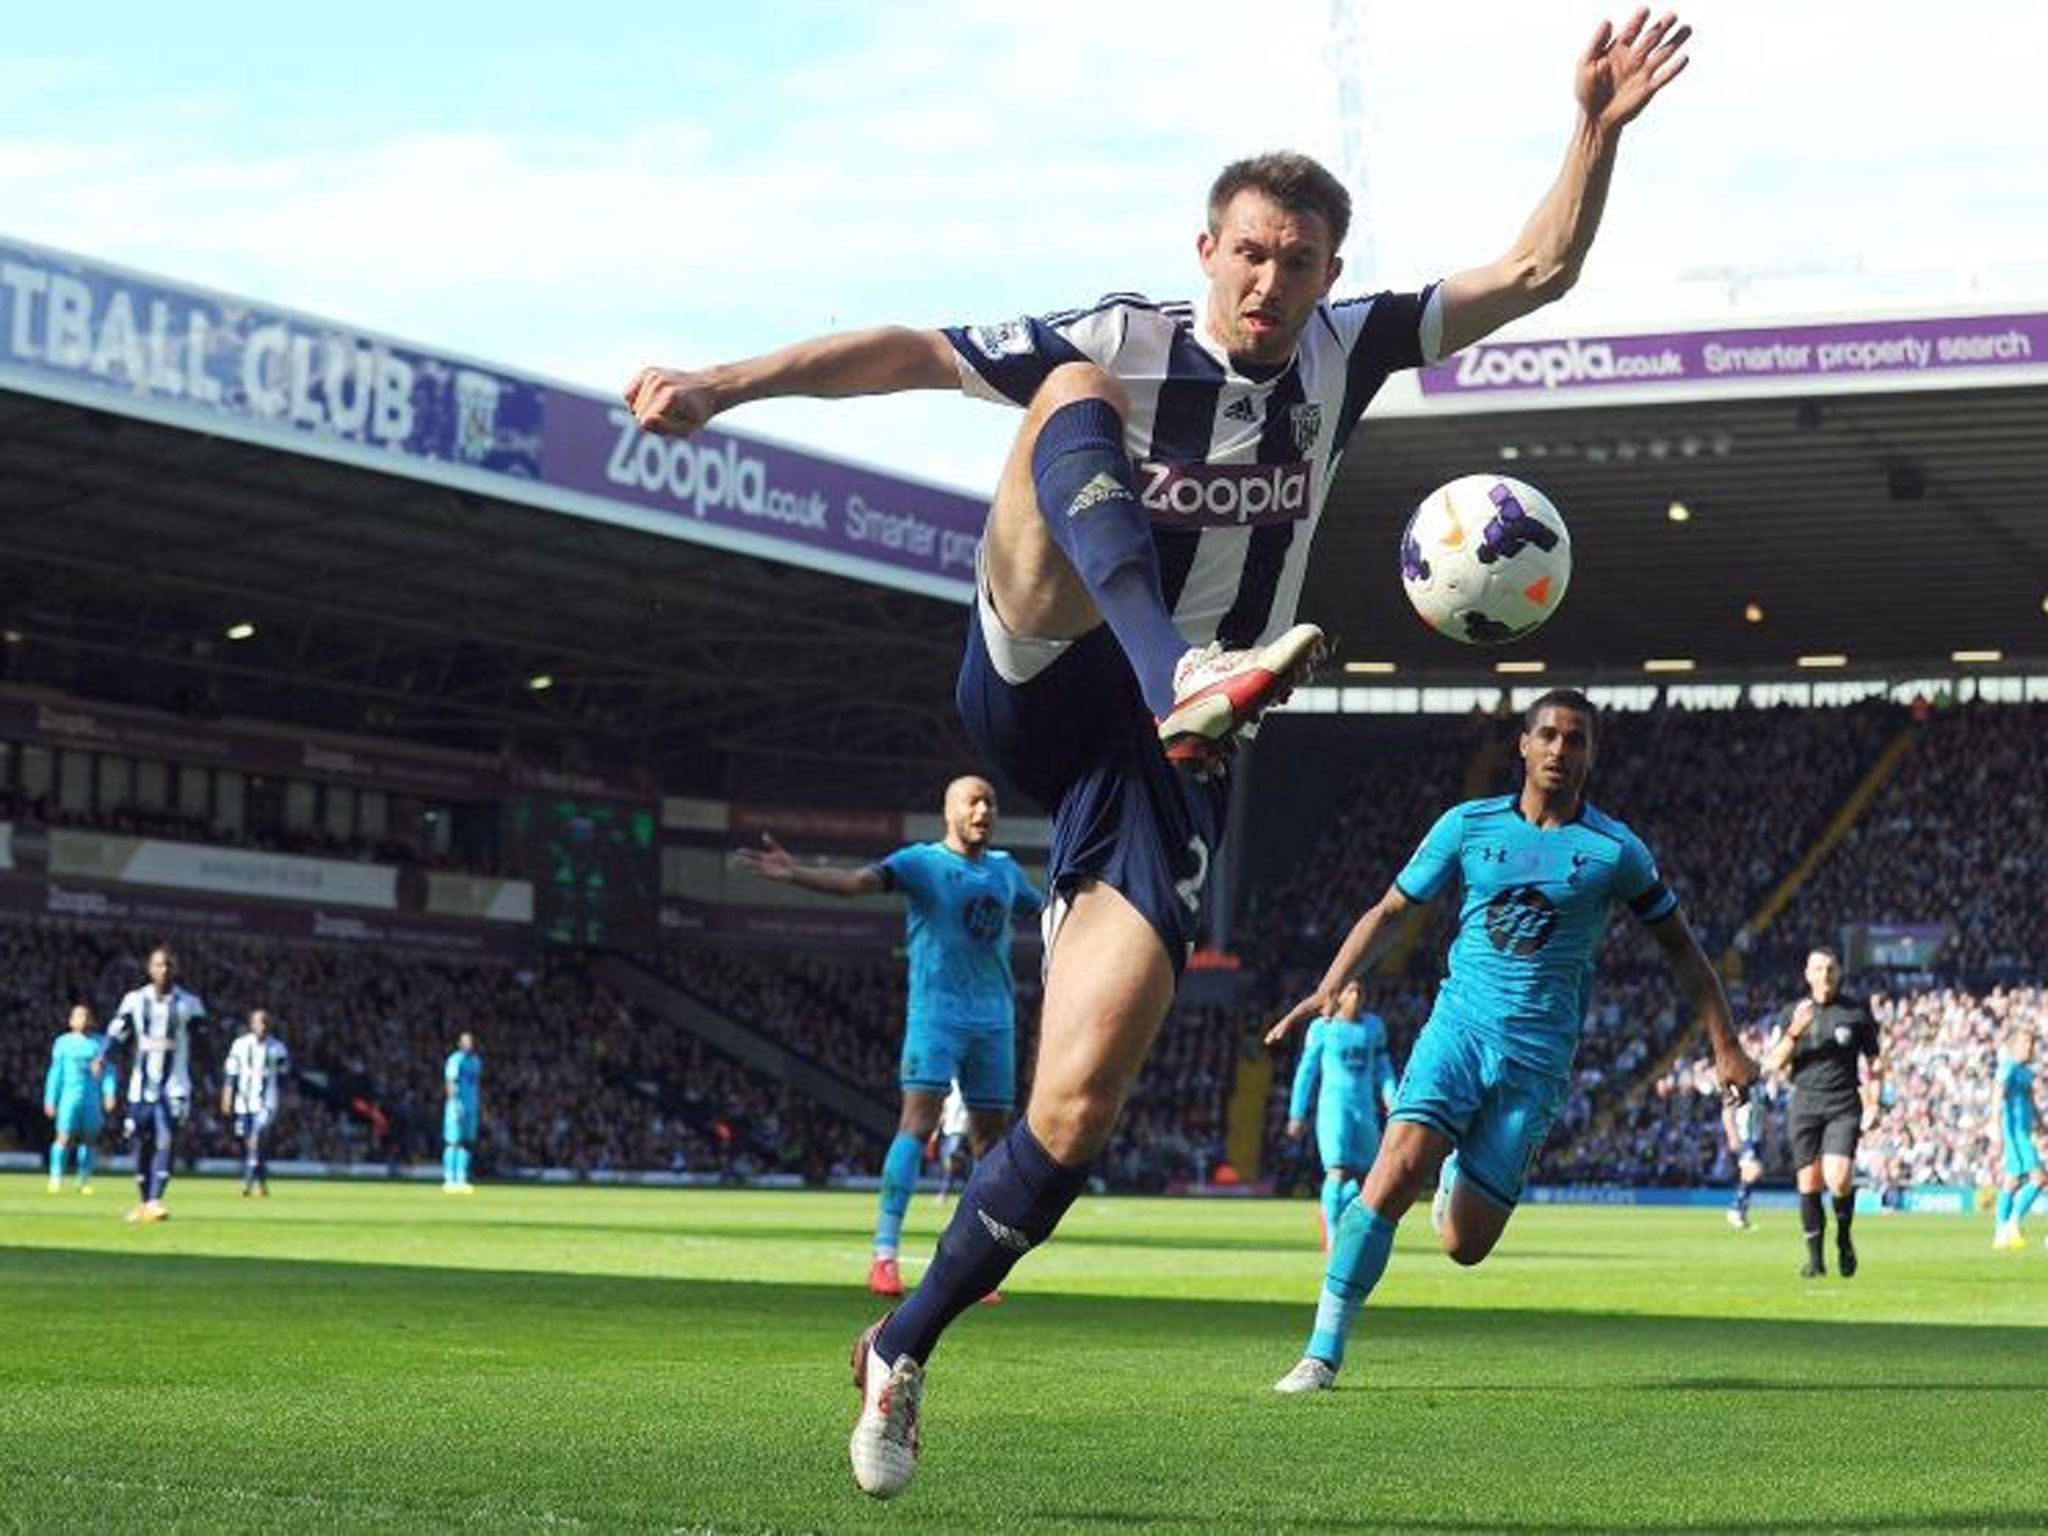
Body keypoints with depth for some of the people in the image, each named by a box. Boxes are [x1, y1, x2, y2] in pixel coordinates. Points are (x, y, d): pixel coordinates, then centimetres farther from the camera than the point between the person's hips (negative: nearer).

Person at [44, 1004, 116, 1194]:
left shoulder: (99, 1043, 10)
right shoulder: (63, 1043, 9)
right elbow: (55, 1072, 10)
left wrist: (109, 1093, -5)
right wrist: (50, 1100, 7)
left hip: (92, 1097, 1)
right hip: (69, 1094, -1)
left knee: (88, 1139, 3)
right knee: (64, 1137, -11)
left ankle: (84, 1181, 8)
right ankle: (56, 1178, -5)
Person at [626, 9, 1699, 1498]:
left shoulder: (1344, 355, 6)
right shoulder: (1118, 345, -4)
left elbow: (1537, 271, 4)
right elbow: (909, 352, -10)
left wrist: (1599, 128, -10)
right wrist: (728, 383, -22)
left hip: (1161, 769, 3)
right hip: (1037, 692, -3)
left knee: (1079, 1110, -10)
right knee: (1076, 406, -25)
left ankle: (904, 1351, 11)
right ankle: (1189, 675, -51)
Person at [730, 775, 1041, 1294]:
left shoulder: (1005, 870, 14)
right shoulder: (922, 861, -3)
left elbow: (1044, 911, 32)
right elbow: (857, 881, -17)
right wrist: (794, 874, -34)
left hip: (994, 1019, 5)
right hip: (936, 1013, -5)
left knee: (990, 1139, 4)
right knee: (918, 1122, -17)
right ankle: (884, 1253, -19)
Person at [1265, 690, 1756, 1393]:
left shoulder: (1615, 849, 3)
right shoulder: (1469, 825, 5)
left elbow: (1679, 946, 14)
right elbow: (1390, 911, 12)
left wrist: (1725, 1047, 9)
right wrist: (1329, 989, -2)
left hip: (1537, 1060, 0)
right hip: (1457, 1027, 0)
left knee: (1464, 1244, -3)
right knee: (1395, 1173, -24)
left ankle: (1459, 1173, 35)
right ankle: (1322, 1354, -17)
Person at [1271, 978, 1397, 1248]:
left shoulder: (1374, 1026, 11)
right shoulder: (1322, 1027, 1)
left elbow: (1383, 1069, 15)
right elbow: (1306, 1071, 6)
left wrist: (1391, 1101, 1)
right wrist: (1297, 1114, 5)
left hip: (1365, 1108, 5)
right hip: (1334, 1106, -5)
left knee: (1365, 1175, 7)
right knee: (1339, 1172, -18)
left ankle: (1332, 1212, 32)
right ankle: (1334, 1238, -14)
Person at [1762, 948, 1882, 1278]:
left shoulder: (1856, 1011, 6)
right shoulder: (1796, 1011, 9)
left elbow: (1875, 1062, 12)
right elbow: (1774, 1064, 3)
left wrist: (1874, 1105, 2)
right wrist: (1794, 1032, -12)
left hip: (1843, 1106, -2)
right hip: (1805, 1104, 2)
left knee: (1838, 1180, -17)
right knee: (1808, 1183, 0)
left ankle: (1844, 1238, 9)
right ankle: (1815, 1257, 11)